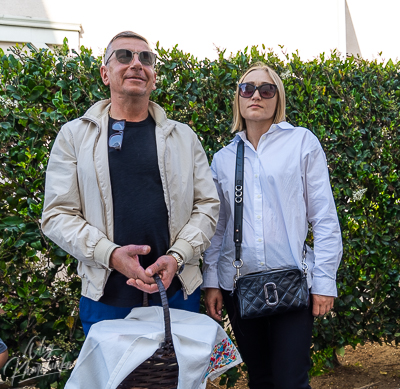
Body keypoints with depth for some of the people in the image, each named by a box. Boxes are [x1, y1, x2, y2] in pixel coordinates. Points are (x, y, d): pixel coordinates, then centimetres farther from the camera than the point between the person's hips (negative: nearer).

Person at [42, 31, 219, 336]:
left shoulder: (184, 137, 7)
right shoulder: (74, 136, 3)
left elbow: (207, 204, 4)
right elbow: (57, 214, -3)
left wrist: (177, 257, -13)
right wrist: (111, 255, -18)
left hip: (177, 293, 2)